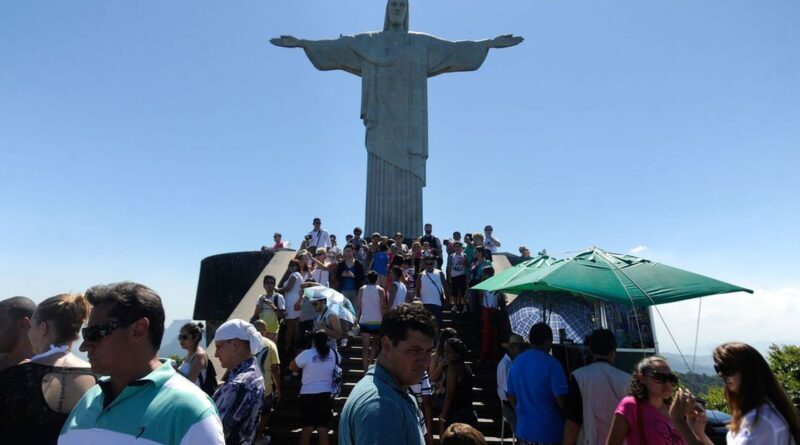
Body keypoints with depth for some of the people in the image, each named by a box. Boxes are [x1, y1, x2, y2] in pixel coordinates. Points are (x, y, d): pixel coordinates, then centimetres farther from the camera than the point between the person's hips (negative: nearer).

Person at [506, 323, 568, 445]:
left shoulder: (516, 362, 2)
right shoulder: (552, 364, -17)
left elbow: (511, 397, 8)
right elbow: (561, 399, -17)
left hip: (523, 429, 6)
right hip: (549, 432, -5)